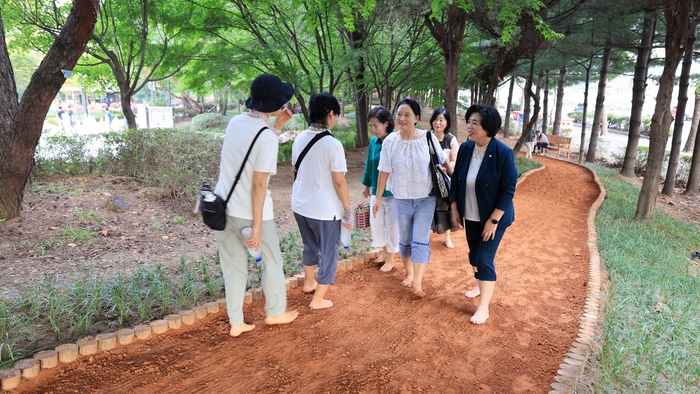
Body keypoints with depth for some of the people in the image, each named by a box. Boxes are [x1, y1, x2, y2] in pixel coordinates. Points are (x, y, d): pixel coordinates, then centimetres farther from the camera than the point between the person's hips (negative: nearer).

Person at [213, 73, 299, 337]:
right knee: (272, 261, 16)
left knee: (233, 267, 15)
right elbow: (258, 184, -21)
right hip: (250, 212, -6)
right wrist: (257, 226, -16)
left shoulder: (235, 122, 1)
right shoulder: (267, 138, -20)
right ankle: (276, 312, 33)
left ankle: (236, 323, 25)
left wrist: (276, 126, 14)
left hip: (223, 208, 6)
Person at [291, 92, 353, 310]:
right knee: (329, 253, 11)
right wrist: (349, 210, -8)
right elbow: (339, 182, -18)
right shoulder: (333, 144, -20)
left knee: (310, 245, 28)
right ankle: (318, 299, 21)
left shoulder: (299, 139, 1)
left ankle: (309, 282, 47)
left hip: (300, 205, 7)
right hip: (325, 209, -7)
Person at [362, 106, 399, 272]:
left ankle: (391, 258, 22)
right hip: (376, 190, 6)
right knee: (376, 222, 14)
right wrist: (367, 185, 17)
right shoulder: (373, 141, 1)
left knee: (392, 224, 6)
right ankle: (384, 251, 35)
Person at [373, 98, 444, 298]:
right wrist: (378, 198, 0)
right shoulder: (390, 141, -9)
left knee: (421, 241, -3)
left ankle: (418, 282, 5)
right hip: (401, 199, 2)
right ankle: (409, 273, 35)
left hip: (426, 198, -1)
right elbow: (384, 172, -3)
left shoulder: (429, 137, -11)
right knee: (405, 240, 15)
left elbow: (442, 163, 0)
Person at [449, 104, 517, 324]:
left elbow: (509, 189, -18)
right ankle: (481, 285, 46)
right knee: (474, 255, 19)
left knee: (485, 259, -3)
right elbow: (456, 179, 5)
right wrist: (454, 208, 4)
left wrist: (494, 219, -20)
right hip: (470, 215, 6)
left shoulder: (503, 153, -21)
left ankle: (483, 307, 12)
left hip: (494, 217, -5)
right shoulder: (465, 148, -5)